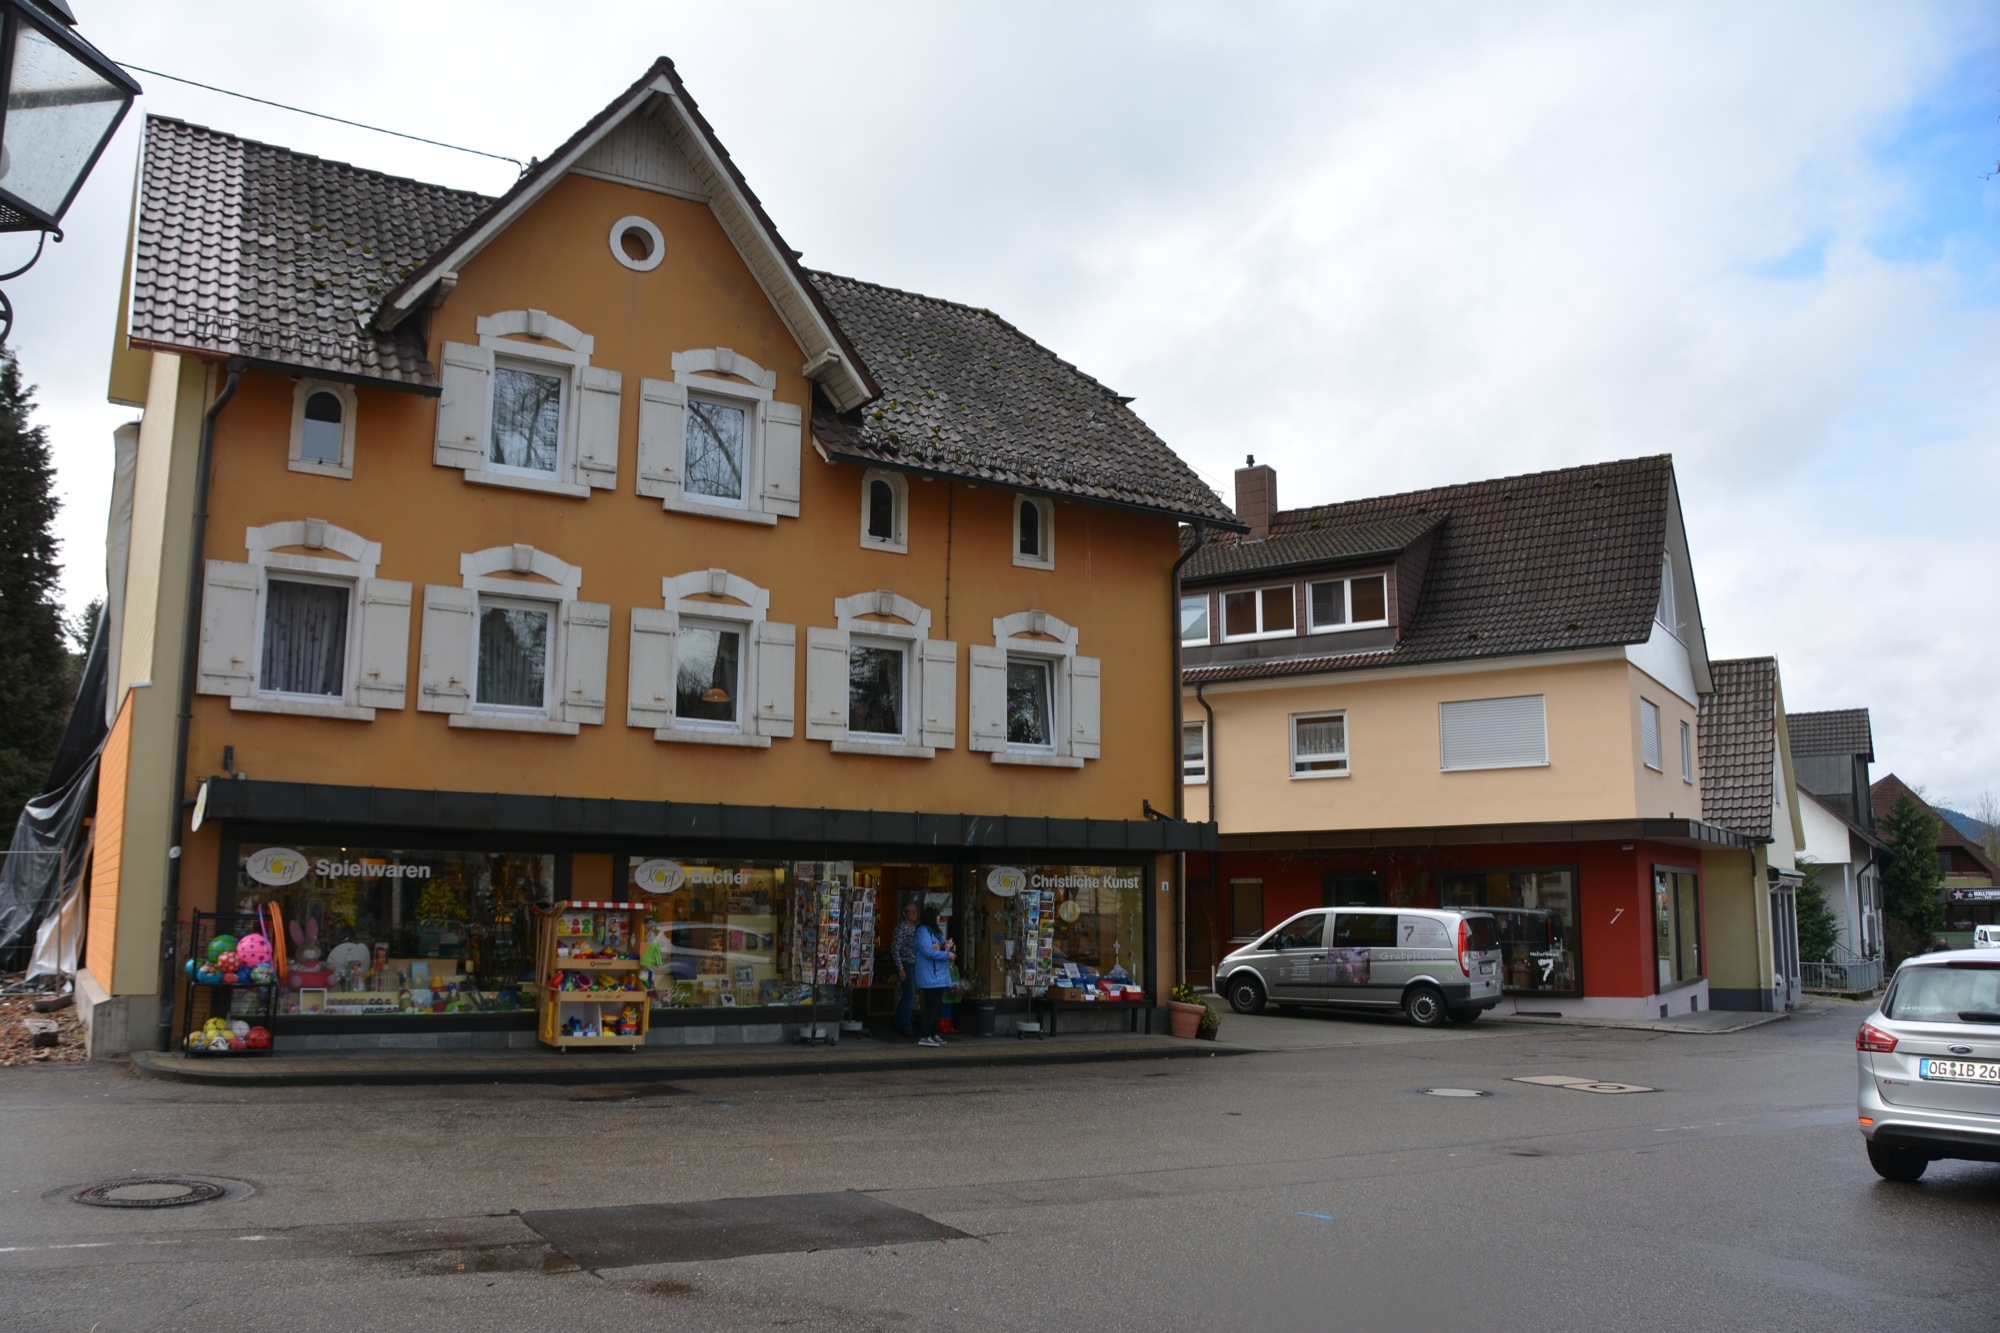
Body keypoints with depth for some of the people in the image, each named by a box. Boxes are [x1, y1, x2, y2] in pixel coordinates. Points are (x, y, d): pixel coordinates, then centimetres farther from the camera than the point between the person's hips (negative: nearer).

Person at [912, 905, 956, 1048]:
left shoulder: (935, 931, 19)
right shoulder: (923, 931, -12)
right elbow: (928, 951, -23)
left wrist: (946, 947, 2)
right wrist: (947, 954, -16)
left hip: (939, 976, 10)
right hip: (931, 977, -10)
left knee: (937, 1006, 12)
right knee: (932, 1006, -12)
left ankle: (933, 1034, 18)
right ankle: (925, 1037, -11)